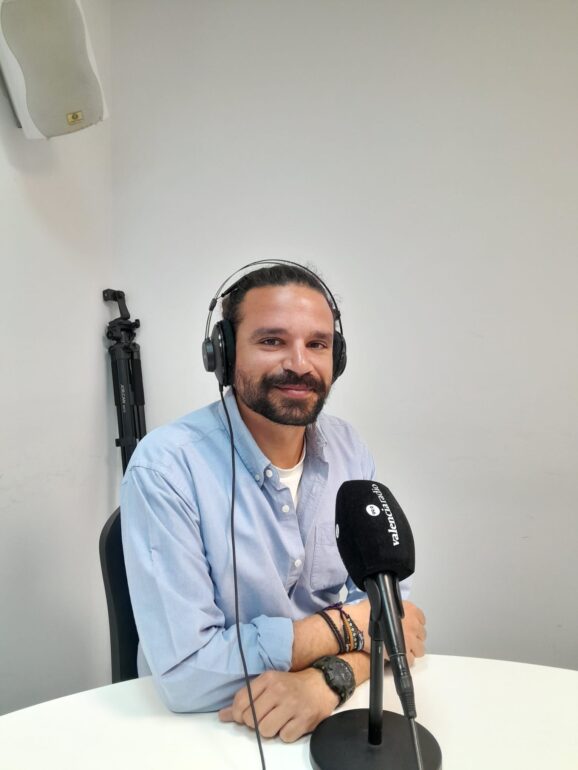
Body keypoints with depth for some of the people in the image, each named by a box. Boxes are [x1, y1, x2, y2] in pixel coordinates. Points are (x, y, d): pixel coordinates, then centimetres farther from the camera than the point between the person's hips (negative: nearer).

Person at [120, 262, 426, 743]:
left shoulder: (349, 451, -3)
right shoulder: (165, 467, -19)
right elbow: (185, 671, -22)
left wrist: (331, 676, -21)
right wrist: (350, 624, -15)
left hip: (332, 709, 5)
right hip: (204, 726, -4)